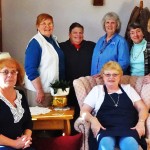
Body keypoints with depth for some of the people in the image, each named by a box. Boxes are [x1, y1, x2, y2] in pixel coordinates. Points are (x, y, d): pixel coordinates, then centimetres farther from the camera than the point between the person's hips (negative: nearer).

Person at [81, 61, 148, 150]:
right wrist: (93, 120, -11)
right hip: (106, 129, -1)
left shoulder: (128, 88, 24)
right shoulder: (97, 90, 20)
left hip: (128, 128, 1)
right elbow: (84, 111, 13)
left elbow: (142, 108, 18)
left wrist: (141, 122, -5)